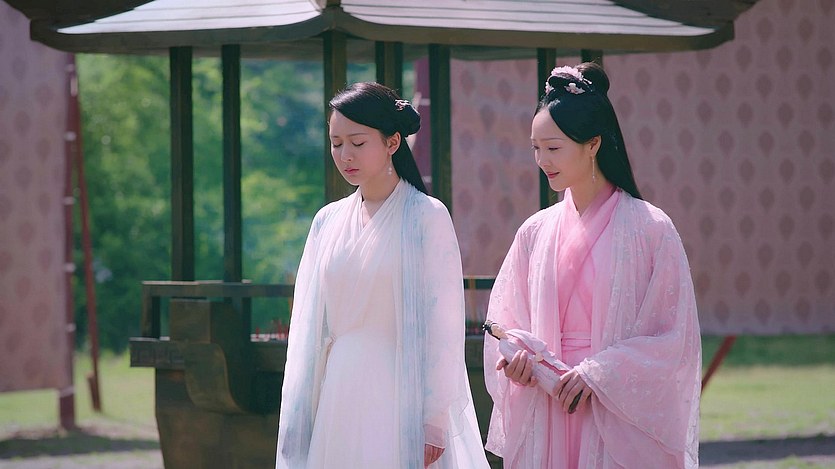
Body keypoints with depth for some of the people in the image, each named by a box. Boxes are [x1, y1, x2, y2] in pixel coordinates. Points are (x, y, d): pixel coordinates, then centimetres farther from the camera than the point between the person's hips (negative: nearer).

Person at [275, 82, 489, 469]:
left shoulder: (427, 217, -5)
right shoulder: (328, 222, 11)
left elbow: (441, 325, -8)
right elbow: (310, 326, 13)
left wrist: (433, 422, -12)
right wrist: (299, 415, 10)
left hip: (397, 395, -5)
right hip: (340, 394, 5)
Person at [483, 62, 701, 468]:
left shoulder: (649, 230, -6)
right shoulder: (536, 232, 9)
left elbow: (673, 337, -7)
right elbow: (505, 322, 14)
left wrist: (597, 374, -15)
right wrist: (519, 358, -8)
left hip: (621, 426, -4)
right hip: (548, 420, 4)